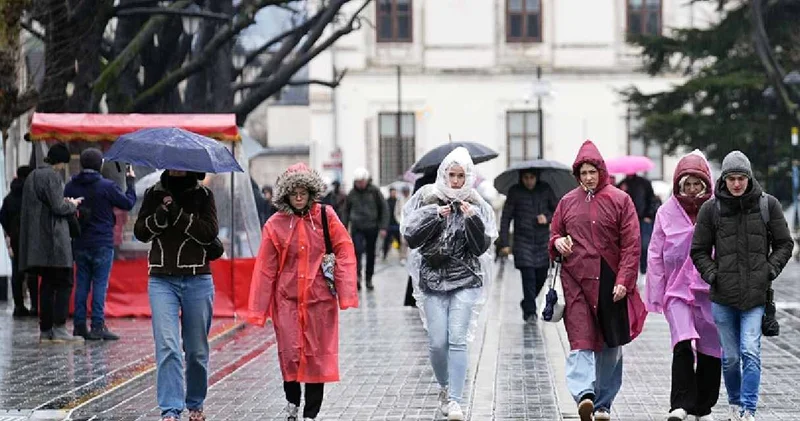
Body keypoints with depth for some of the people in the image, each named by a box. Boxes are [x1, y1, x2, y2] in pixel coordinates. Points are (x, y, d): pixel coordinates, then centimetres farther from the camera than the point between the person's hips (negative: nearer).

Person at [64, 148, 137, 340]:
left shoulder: (71, 186, 5)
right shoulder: (106, 186, -11)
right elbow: (128, 203, -2)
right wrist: (130, 181, 11)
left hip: (79, 244, 5)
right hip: (102, 243, -5)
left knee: (82, 283, 10)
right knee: (100, 283, -3)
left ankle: (79, 325, 9)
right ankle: (98, 326, -5)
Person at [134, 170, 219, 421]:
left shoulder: (203, 195, 4)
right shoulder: (154, 193, 9)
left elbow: (210, 232, -9)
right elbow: (140, 232, 3)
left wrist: (178, 216, -16)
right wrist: (160, 216, -14)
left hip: (198, 281, 0)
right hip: (162, 280, 0)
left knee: (197, 349, 9)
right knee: (167, 346, -13)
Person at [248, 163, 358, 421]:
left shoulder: (326, 216, 0)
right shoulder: (275, 225, 1)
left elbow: (344, 252, -1)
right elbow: (265, 269, 2)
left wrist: (346, 293, -11)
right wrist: (258, 310, 0)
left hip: (320, 297, 0)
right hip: (287, 298, 0)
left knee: (318, 355, 3)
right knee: (289, 353, -6)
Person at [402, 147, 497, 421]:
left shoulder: (477, 206, 3)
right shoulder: (426, 200, 3)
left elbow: (482, 246, -1)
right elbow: (410, 237, -2)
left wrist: (472, 220, -16)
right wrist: (434, 216, -13)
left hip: (466, 280, -1)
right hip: (432, 278, 1)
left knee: (457, 339, -11)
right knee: (437, 342, -2)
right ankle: (445, 388, 24)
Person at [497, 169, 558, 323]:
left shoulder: (545, 190, 4)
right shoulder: (515, 192, -2)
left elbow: (557, 210, 12)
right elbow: (506, 218, -1)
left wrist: (547, 217, -11)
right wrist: (504, 242, -6)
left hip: (542, 241, 3)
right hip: (523, 242, -3)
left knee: (541, 277, 7)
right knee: (528, 277, -12)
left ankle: (527, 303, 32)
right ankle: (530, 312, -7)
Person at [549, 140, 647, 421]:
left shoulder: (620, 200, 1)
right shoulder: (567, 202, 10)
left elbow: (631, 244, -2)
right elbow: (554, 234, 21)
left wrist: (623, 281, -11)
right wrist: (558, 242, -3)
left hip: (610, 282, 0)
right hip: (576, 281, 1)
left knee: (611, 345, 7)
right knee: (580, 340, -16)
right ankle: (584, 394, -29)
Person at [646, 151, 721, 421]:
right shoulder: (667, 212, 2)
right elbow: (655, 256, 6)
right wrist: (655, 296, 4)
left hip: (711, 291, 1)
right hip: (677, 290, -1)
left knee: (710, 352, 8)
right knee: (682, 344, -20)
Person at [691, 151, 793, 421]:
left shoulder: (768, 205, 2)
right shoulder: (711, 208, 1)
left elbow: (784, 244, 10)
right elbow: (699, 250, 9)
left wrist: (770, 270, -3)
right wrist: (712, 274, -5)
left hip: (756, 296, -1)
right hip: (723, 297, 1)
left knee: (751, 353, -13)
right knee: (730, 356, 8)